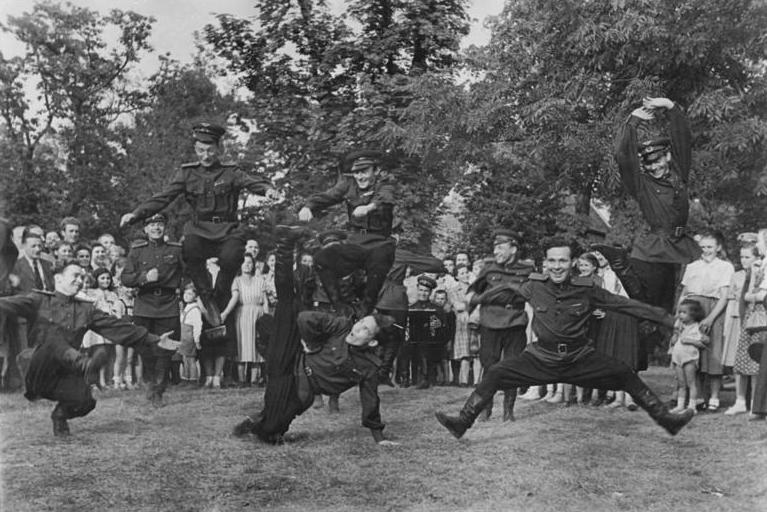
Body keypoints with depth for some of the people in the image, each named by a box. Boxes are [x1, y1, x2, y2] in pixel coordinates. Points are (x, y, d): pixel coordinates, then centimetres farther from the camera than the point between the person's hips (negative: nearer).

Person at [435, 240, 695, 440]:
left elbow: (627, 304, -6)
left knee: (626, 375, -11)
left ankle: (666, 419, 6)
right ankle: (462, 422, 0)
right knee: (494, 375, -11)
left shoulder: (586, 289, -11)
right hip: (542, 358, 1)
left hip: (580, 358, 0)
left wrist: (667, 319, -5)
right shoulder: (534, 287, -8)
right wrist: (474, 299, 22)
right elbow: (506, 292, 10)